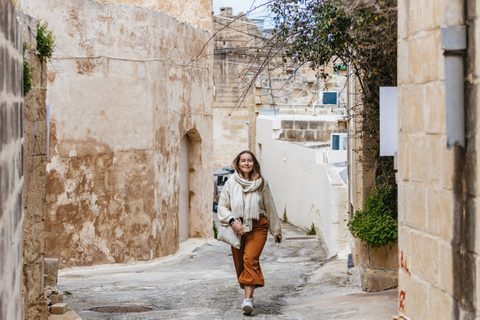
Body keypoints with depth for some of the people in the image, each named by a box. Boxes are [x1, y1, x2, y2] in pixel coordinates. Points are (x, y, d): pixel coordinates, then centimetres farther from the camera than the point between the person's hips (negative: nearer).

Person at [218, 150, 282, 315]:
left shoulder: (261, 184, 4)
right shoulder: (231, 183, 4)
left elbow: (270, 207, 11)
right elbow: (222, 206, 5)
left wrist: (276, 230, 15)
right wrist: (232, 221, -13)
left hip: (257, 227, -2)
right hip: (237, 228, 2)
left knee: (251, 259, -20)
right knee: (239, 263, 4)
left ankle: (248, 299, -27)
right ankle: (248, 293, 23)